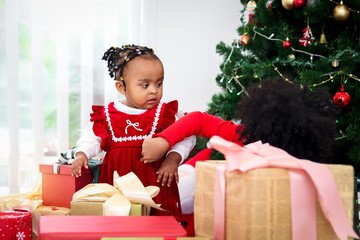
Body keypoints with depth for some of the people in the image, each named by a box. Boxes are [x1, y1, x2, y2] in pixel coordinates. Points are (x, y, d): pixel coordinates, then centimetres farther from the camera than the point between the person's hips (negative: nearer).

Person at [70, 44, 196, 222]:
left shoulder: (166, 114, 1)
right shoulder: (107, 115, 4)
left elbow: (185, 138, 2)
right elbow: (92, 138, 13)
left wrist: (172, 160, -11)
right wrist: (81, 154, -5)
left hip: (155, 180, -1)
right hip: (117, 179, 1)